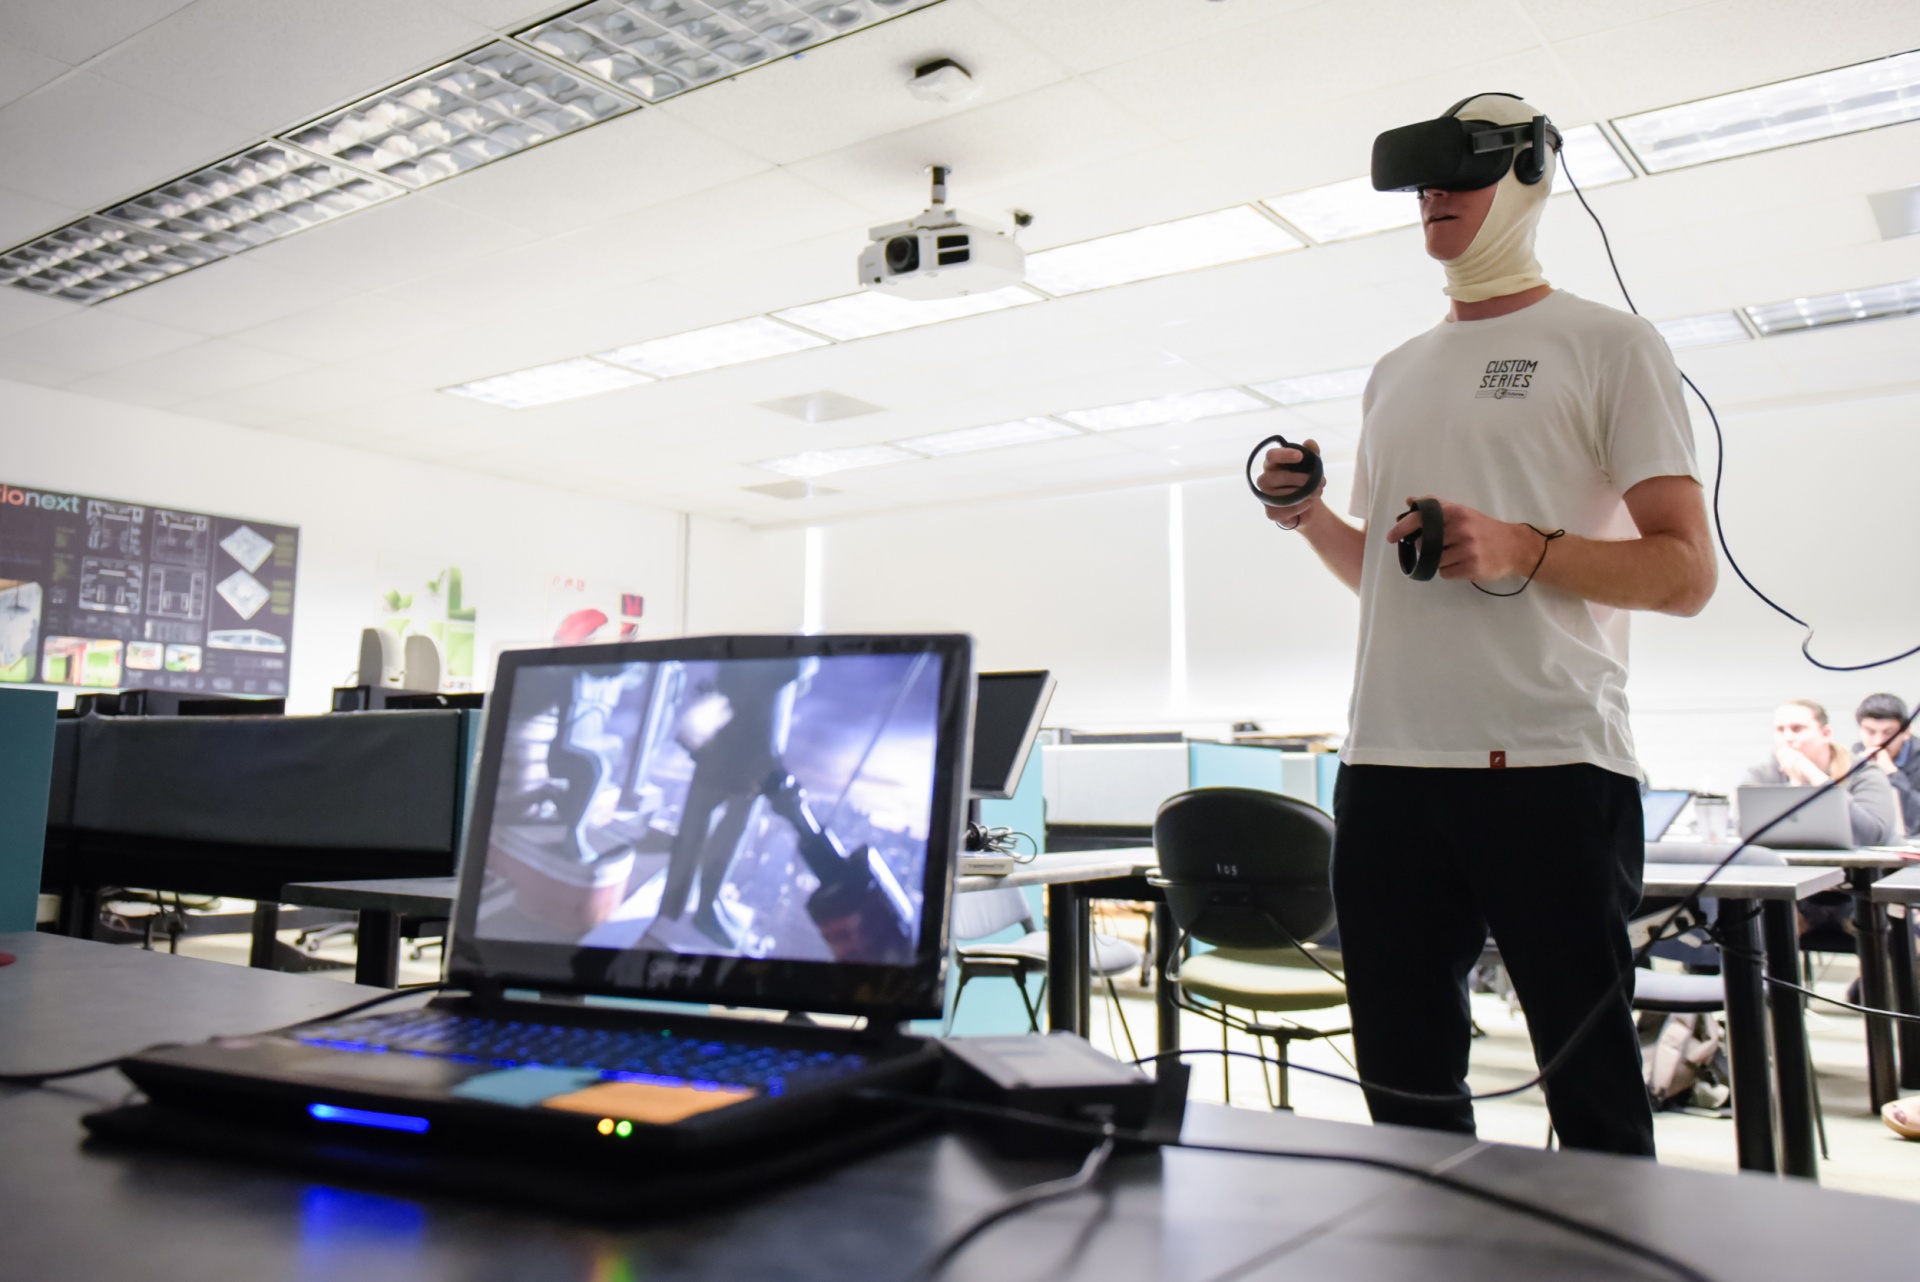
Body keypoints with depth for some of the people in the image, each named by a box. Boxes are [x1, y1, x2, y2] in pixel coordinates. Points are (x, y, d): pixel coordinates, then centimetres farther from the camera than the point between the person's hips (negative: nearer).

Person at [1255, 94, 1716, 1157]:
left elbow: (1687, 571, -2)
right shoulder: (1393, 375, 21)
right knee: (1403, 1083, 11)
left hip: (1550, 762, -5)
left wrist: (1522, 549, -17)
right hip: (1387, 765, 6)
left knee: (1592, 1089, 1)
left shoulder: (1609, 344, 5)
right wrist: (1308, 517, 7)